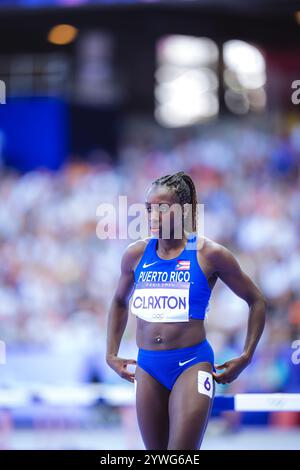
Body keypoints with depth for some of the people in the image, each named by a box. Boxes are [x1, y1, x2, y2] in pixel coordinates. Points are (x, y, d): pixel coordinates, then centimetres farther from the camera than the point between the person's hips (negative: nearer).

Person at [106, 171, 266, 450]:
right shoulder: (136, 254, 5)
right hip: (148, 367, 4)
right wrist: (112, 355, 18)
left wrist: (245, 357, 0)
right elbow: (120, 302, 25)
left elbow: (257, 301, 5)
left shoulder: (208, 254, -5)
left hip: (192, 364, -4)